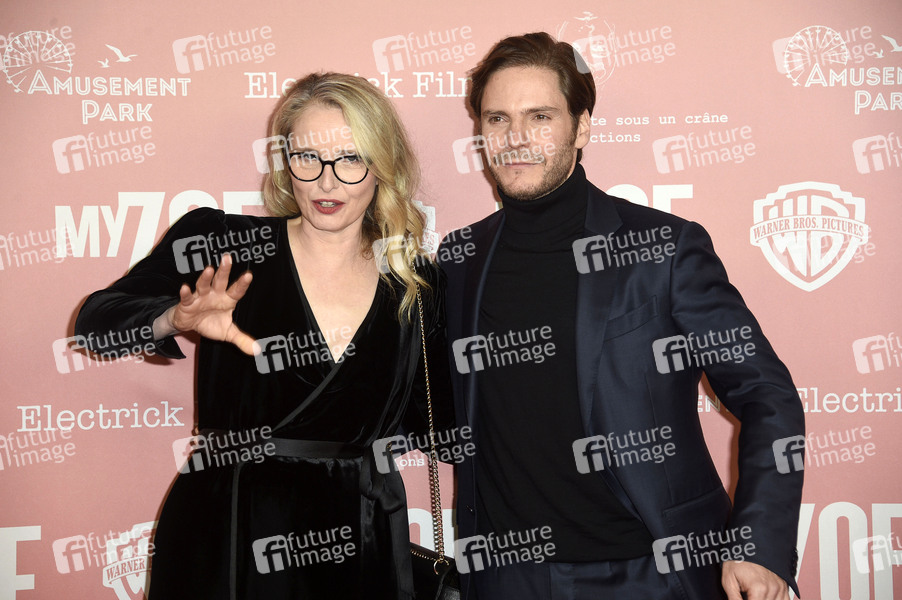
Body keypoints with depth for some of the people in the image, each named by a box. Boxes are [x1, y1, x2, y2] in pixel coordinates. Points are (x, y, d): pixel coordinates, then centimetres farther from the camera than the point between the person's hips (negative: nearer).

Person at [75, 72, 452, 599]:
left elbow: (433, 425, 7)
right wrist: (176, 320, -29)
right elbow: (97, 323, -11)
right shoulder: (221, 246, -6)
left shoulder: (419, 284, 0)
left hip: (356, 548, 2)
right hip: (223, 535, -1)